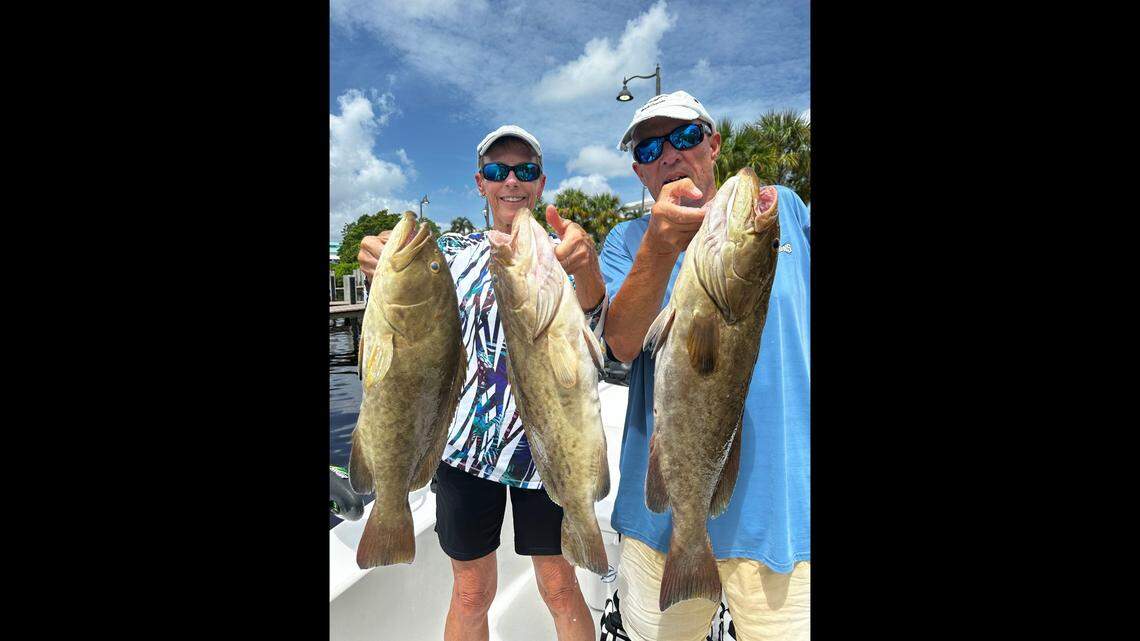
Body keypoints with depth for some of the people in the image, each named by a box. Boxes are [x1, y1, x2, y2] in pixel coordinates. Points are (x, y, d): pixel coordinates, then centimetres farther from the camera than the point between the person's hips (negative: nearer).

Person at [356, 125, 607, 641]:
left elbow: (592, 329, -16)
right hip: (464, 443, 2)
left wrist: (587, 265, -38)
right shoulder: (457, 250, 8)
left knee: (560, 589, 10)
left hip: (544, 444, -1)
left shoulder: (560, 253, 2)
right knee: (470, 594, 14)